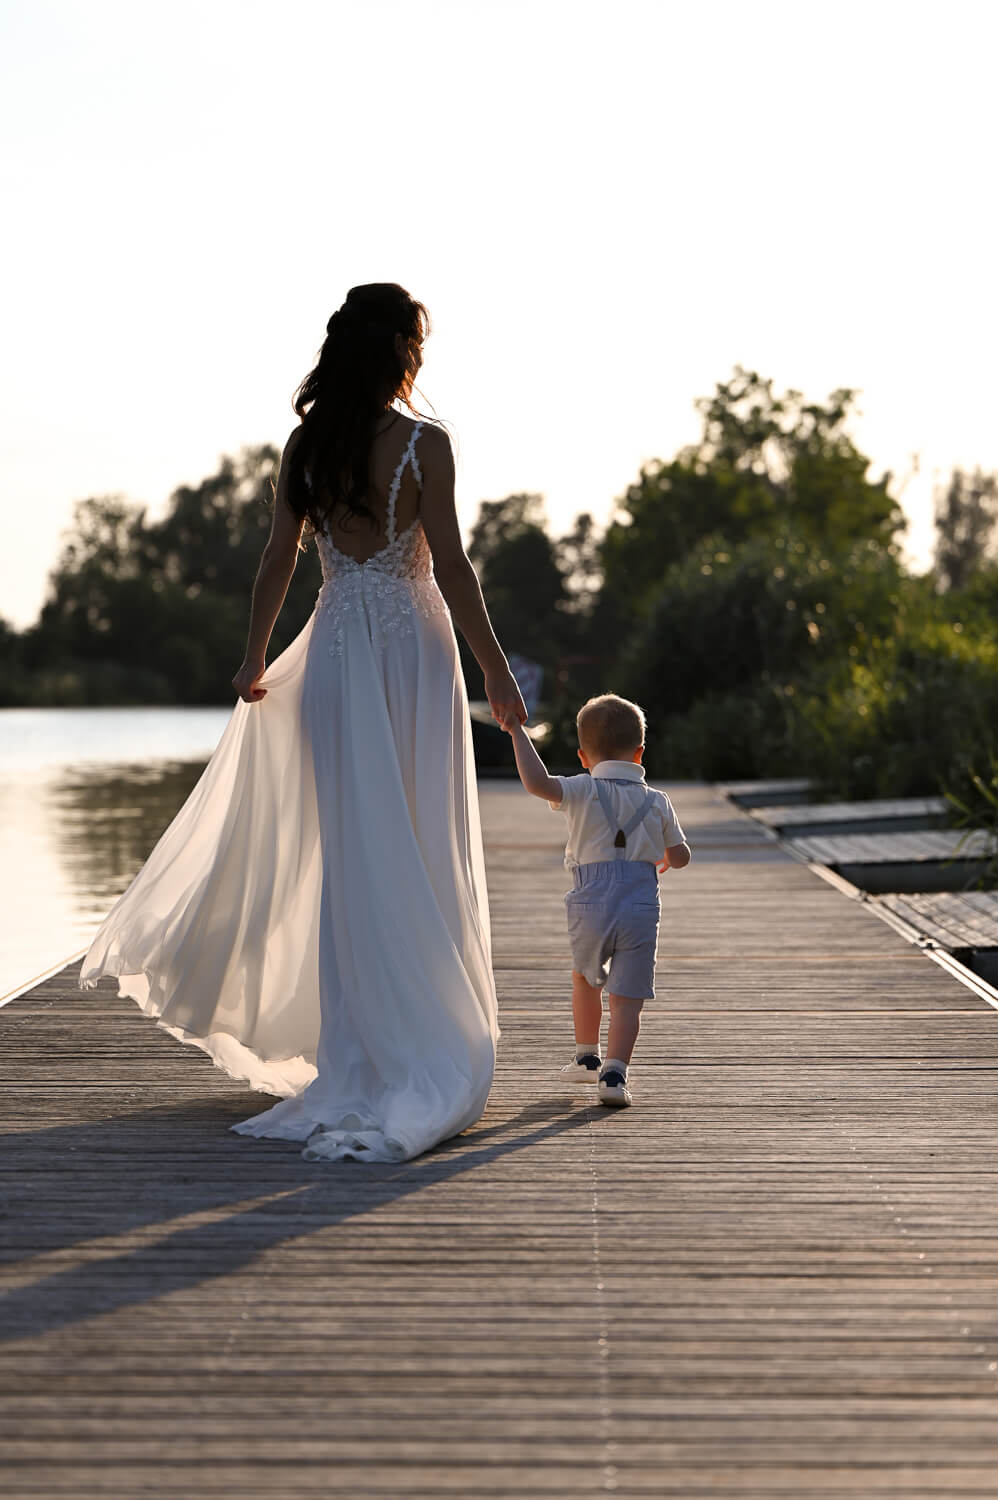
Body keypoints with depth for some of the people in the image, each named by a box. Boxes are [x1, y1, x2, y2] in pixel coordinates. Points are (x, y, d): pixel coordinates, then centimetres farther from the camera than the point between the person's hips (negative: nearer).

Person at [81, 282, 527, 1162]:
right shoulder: (424, 444, -9)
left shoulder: (307, 443, 2)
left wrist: (256, 661, 16)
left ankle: (358, 1059, 8)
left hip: (335, 652, 3)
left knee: (350, 856, 6)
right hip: (414, 649, -3)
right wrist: (497, 671, -5)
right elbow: (450, 568, -11)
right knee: (422, 855, 5)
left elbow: (279, 560, 6)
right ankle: (427, 1058, 9)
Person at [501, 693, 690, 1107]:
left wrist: (518, 733, -14)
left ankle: (586, 1055, 35)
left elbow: (537, 783, -21)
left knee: (585, 978, 25)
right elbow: (681, 856, 13)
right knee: (627, 996, 1)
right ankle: (614, 1072, -14)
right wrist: (664, 859, 36)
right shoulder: (658, 802, 7)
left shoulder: (583, 791, -4)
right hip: (641, 909, 0)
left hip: (591, 907, 0)